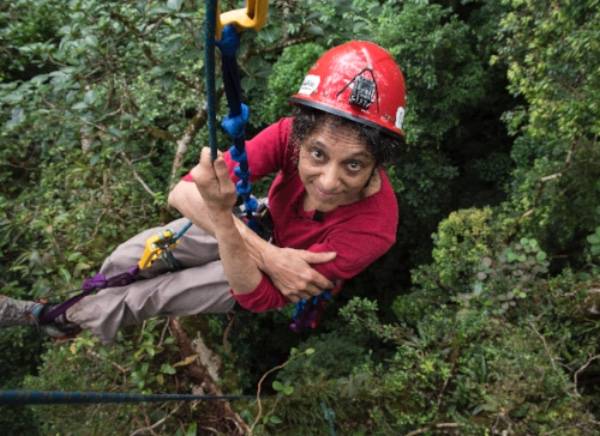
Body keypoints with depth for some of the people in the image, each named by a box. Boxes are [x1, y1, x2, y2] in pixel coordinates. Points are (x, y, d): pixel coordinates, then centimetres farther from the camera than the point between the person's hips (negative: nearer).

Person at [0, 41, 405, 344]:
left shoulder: (373, 227, -39)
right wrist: (268, 255, -42)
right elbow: (183, 193, -35)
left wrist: (220, 214, -54)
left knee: (155, 294, -4)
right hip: (258, 228, 3)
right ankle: (86, 303, 34)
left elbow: (255, 297, -37)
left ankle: (70, 319, 28)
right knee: (131, 257, 0)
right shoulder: (292, 134, -34)